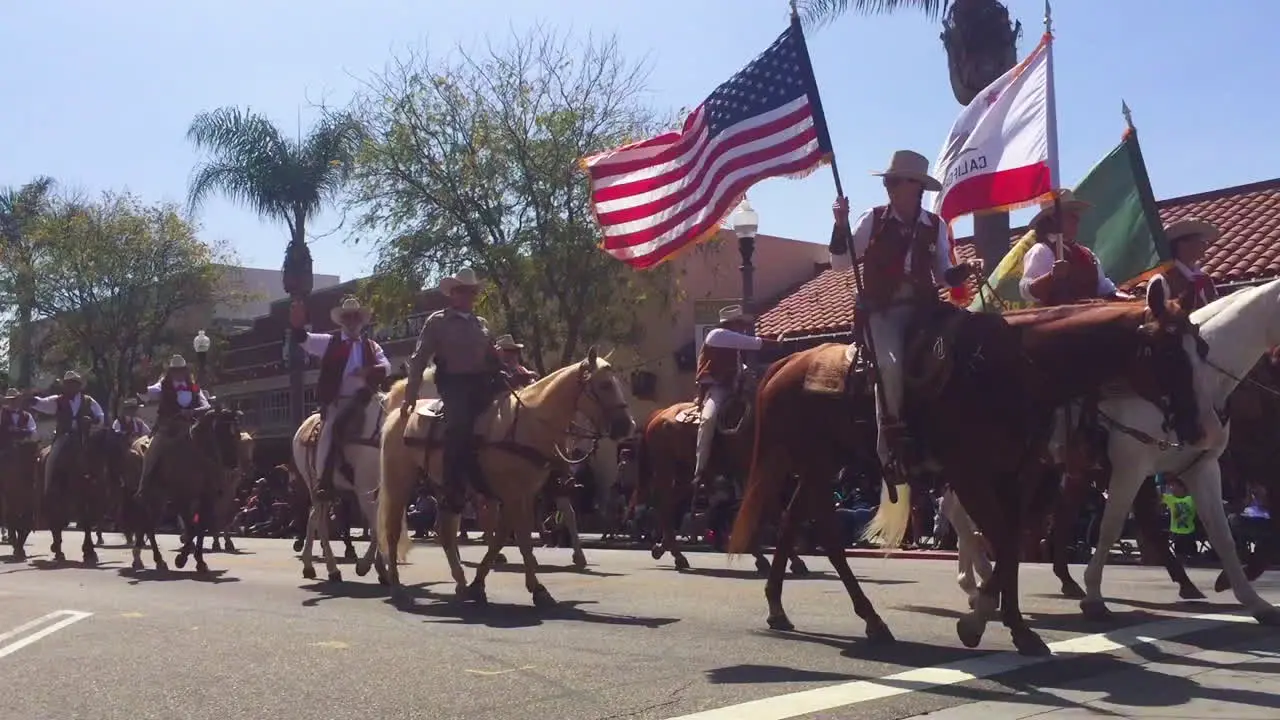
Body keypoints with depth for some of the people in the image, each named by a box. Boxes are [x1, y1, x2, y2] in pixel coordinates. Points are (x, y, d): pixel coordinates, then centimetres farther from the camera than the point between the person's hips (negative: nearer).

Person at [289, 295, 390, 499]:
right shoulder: (329, 342, 11)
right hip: (337, 401, -3)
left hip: (364, 401, 3)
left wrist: (369, 371, -15)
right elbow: (305, 340, -4)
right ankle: (324, 482, -21)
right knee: (332, 428, -26)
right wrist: (297, 326, -27)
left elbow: (386, 366, 7)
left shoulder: (371, 345, 19)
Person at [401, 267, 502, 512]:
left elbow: (494, 358, 26)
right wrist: (411, 395, -4)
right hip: (453, 384, -6)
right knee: (460, 423, -31)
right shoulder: (437, 322, 8)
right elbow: (418, 360, 4)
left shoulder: (482, 324, 22)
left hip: (481, 383, 6)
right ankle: (454, 492, -29)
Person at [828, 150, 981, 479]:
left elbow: (943, 276, 14)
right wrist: (841, 225, -12)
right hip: (882, 310, -3)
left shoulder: (935, 226, 7)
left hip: (922, 309, 3)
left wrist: (966, 269, -6)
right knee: (890, 363, -29)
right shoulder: (873, 220, 0)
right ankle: (892, 441, -15)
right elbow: (840, 264, 1)